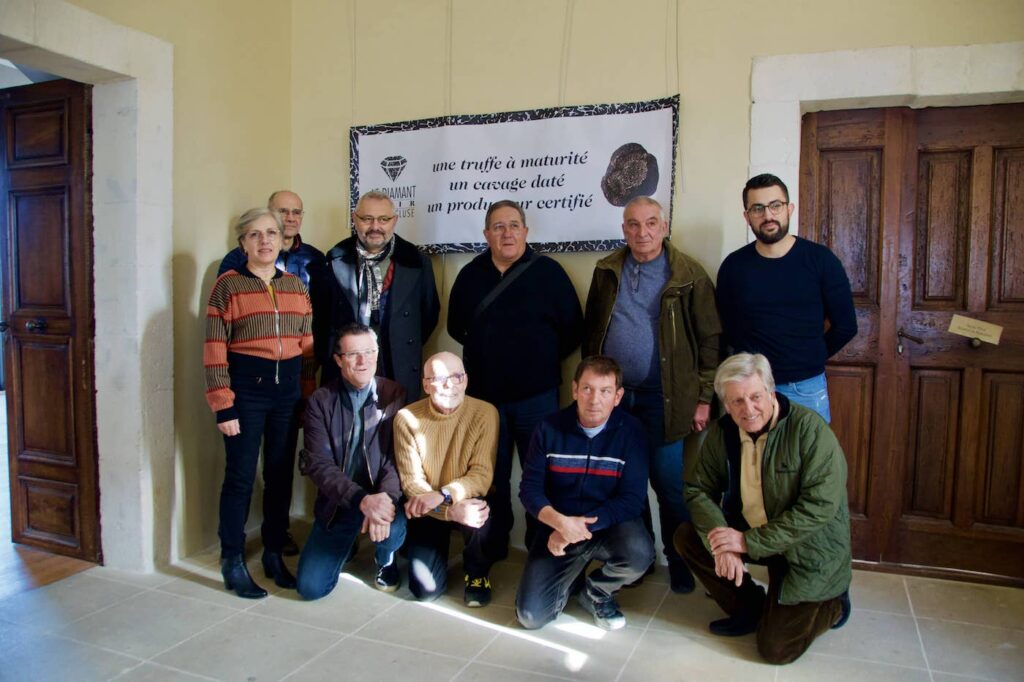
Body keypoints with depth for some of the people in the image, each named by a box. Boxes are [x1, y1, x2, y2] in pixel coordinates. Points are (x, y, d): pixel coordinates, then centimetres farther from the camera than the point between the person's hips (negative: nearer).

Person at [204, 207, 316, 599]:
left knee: (280, 475, 12)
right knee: (241, 477, 3)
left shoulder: (296, 286, 9)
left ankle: (274, 555, 26)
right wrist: (223, 406, -11)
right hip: (246, 388, -4)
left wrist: (308, 396, 8)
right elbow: (214, 350, -8)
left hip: (288, 389, 4)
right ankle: (233, 564, 17)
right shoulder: (228, 285, -4)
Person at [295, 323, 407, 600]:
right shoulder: (320, 401, -4)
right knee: (310, 586, -7)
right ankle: (346, 544, 28)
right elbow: (318, 464, -13)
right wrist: (362, 500, -29)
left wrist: (385, 498, -32)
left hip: (381, 498, -1)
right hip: (337, 503, 1)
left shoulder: (395, 395, -5)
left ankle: (385, 560, 6)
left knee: (392, 528, -34)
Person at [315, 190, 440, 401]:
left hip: (400, 377, 0)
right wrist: (327, 357, 8)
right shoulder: (336, 261, 3)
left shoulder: (415, 262, 3)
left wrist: (409, 350, 10)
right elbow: (319, 315, 11)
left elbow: (430, 313, 12)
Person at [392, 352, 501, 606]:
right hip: (428, 510, 0)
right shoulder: (407, 418, -14)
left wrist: (443, 495, -37)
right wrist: (451, 510, -33)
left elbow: (482, 475, -19)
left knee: (481, 513, -35)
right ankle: (428, 548, 24)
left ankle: (478, 572, -1)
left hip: (466, 502, 0)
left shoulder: (485, 413, -15)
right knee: (426, 589, -13)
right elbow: (411, 482, -16)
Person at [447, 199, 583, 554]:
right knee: (491, 475, 16)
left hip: (536, 394, -3)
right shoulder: (470, 274, 3)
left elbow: (573, 329, -5)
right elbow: (456, 327, 13)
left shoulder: (548, 271, -6)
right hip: (483, 393, 3)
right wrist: (486, 352, 6)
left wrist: (544, 359, -4)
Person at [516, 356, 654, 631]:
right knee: (531, 616, -13)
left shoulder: (630, 431, -11)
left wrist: (584, 526, -24)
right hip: (558, 527, 1)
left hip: (610, 524, 0)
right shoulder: (550, 428, -7)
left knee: (639, 555, -34)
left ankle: (597, 592, 2)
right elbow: (530, 488, -7)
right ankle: (572, 574, 21)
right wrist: (560, 522, -26)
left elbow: (632, 499, -15)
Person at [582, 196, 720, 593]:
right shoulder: (606, 272, 8)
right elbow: (590, 332, 13)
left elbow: (710, 339, -4)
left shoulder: (688, 275, -4)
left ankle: (680, 563, 23)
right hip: (613, 395, 4)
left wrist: (704, 398, -7)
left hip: (662, 399, -4)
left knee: (670, 485, 3)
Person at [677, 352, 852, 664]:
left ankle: (833, 604, 22)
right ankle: (750, 608, 8)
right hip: (748, 532, 6)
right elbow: (699, 489, -4)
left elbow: (821, 505, -28)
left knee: (775, 649, -8)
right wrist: (721, 542, -23)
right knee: (686, 537, -13)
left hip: (808, 548, -5)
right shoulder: (722, 432, -7)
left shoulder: (809, 428, -24)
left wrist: (750, 542, -28)